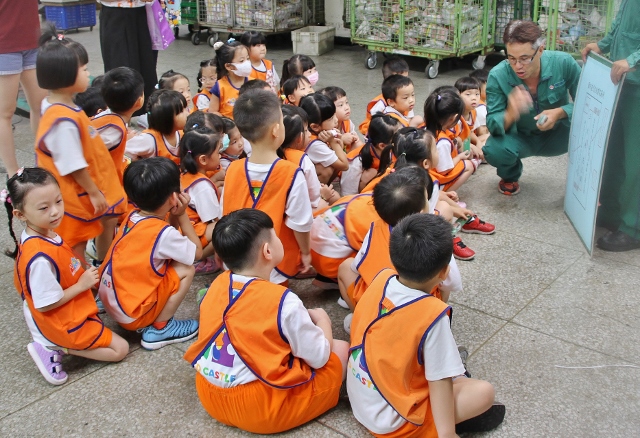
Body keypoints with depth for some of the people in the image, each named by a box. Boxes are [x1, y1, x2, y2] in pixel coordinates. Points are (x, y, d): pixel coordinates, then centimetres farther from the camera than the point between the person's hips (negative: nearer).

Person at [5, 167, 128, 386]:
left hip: (69, 312, 9)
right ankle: (55, 349, -2)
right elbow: (47, 304, -27)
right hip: (63, 325, -9)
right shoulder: (40, 257, -35)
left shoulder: (44, 233, -8)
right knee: (120, 349, 1)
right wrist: (82, 285, -19)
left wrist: (84, 277, -2)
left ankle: (53, 345, 14)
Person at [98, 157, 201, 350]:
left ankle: (153, 321, 12)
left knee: (168, 260, 14)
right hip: (132, 314, -8)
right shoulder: (164, 233, -23)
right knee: (186, 270, -6)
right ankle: (159, 329, 2)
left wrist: (173, 217, -4)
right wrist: (182, 215, -5)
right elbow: (197, 252, -6)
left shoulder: (132, 217, -2)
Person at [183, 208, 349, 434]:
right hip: (263, 409, -6)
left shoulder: (217, 284, -3)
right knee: (341, 349, 5)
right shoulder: (283, 302, -22)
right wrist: (322, 319, 7)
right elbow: (319, 358, -11)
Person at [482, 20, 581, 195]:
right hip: (520, 138, 0)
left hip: (557, 135, 0)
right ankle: (510, 177, 7)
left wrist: (560, 113, -34)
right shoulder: (498, 76, -24)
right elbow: (492, 124, -24)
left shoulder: (564, 63, -23)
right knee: (494, 150, -32)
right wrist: (510, 114, -48)